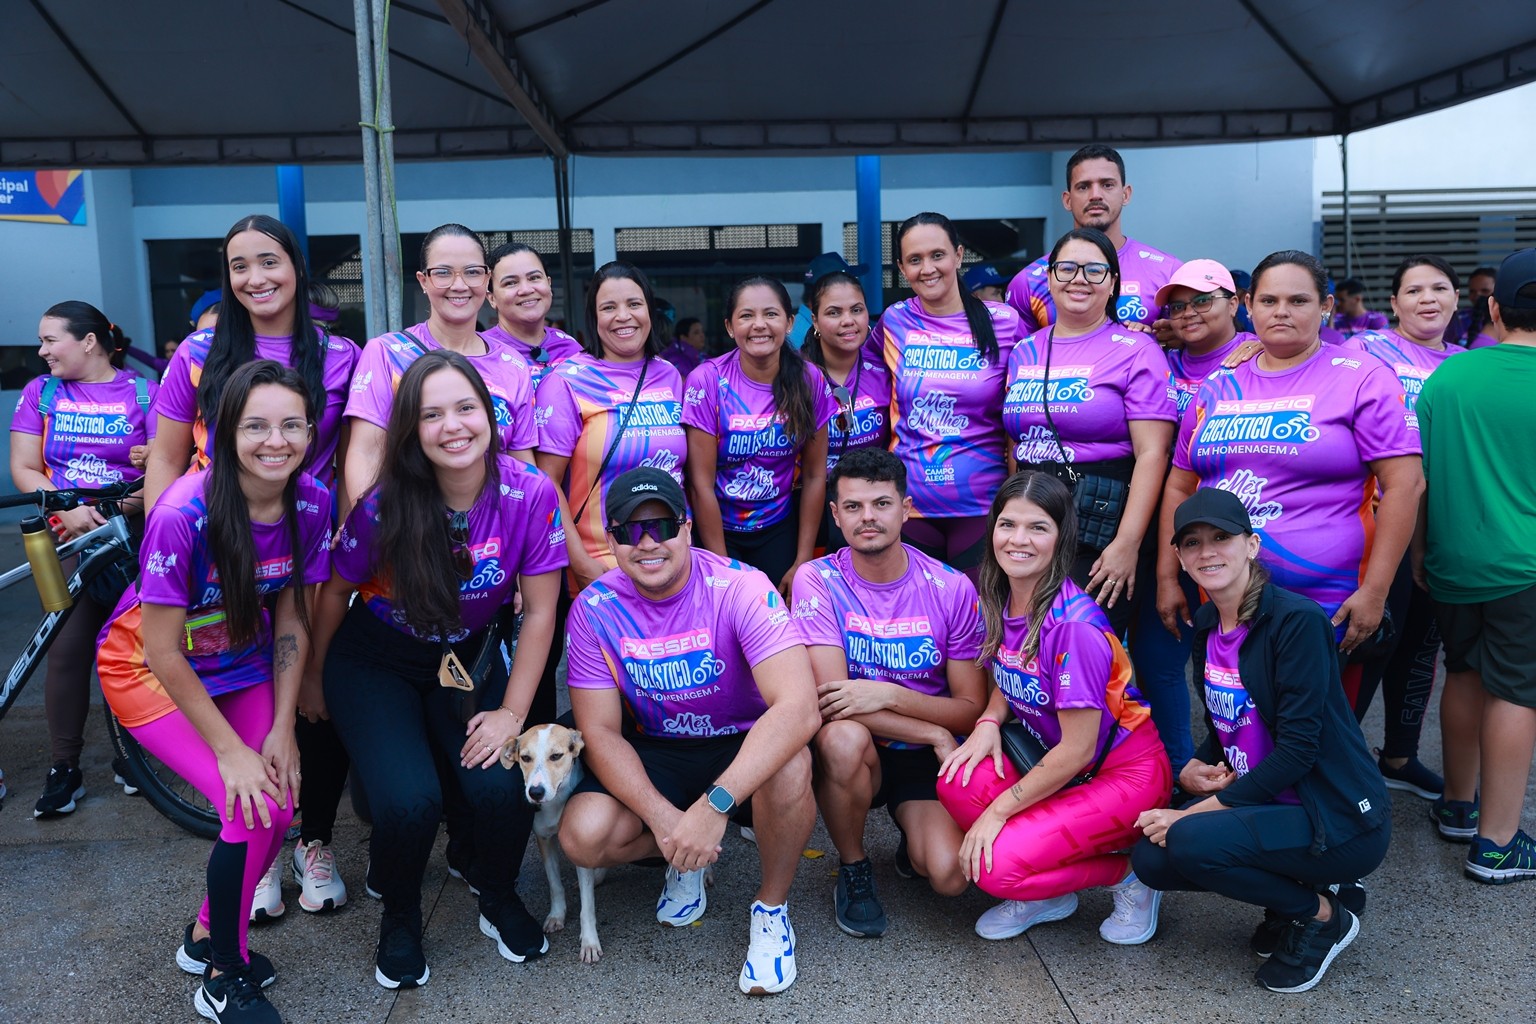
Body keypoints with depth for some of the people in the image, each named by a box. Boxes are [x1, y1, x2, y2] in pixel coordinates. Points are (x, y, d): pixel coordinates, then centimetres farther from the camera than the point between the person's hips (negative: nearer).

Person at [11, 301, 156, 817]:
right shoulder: (41, 392, 9)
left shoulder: (143, 393, 1)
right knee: (66, 650, -4)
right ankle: (63, 768, 6)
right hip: (67, 542, 2)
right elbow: (24, 468, 4)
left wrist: (129, 507, -23)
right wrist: (68, 509, -13)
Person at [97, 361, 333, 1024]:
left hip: (240, 663, 5)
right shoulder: (182, 515, -31)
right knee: (254, 811, -18)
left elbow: (290, 622, -6)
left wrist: (282, 729, -9)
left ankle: (207, 936, 22)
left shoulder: (312, 504, -17)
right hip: (148, 671, -5)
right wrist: (231, 751, -20)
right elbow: (163, 654, -23)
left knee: (281, 804, -8)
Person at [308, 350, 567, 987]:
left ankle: (496, 894, 14)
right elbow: (336, 592, -4)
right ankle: (398, 916, 12)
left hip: (467, 660, 1)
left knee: (504, 788, -21)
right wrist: (314, 682, 7)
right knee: (411, 801, -23)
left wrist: (512, 712, -13)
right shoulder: (385, 505, -21)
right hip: (375, 661, -1)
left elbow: (539, 612, -12)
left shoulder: (531, 494, -20)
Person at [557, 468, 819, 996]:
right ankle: (685, 862, 12)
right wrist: (662, 817, -27)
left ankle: (772, 908, -5)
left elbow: (799, 707, -35)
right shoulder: (594, 610, -11)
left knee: (790, 767, -36)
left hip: (744, 748, -2)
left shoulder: (740, 589, -23)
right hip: (653, 756, 3)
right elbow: (600, 732, -10)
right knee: (583, 837, -24)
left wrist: (713, 805, -43)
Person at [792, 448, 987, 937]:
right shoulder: (817, 581, -11)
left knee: (950, 875, -24)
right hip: (856, 752, 0)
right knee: (843, 736, -36)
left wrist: (888, 695, -24)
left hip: (926, 757, 1)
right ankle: (853, 868, -6)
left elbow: (972, 710, -8)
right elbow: (828, 699, -19)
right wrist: (934, 732, -20)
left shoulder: (951, 588, -8)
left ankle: (915, 838, 16)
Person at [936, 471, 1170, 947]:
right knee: (957, 781, -22)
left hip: (1124, 774, -7)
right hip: (1052, 759, 7)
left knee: (995, 866, -23)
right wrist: (989, 722, -9)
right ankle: (1046, 895, 3)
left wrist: (998, 810, -16)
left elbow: (1077, 750, -22)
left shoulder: (1074, 625, -26)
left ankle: (1128, 874, 4)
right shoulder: (997, 602, -3)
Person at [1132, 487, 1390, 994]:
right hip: (1265, 806, 8)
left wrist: (1198, 811, -20)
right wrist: (1194, 769, -6)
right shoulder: (1206, 627, 5)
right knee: (1150, 857, -9)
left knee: (1188, 842, -27)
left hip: (1342, 820, -8)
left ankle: (1323, 914, 0)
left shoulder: (1296, 620, -19)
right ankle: (1299, 886, 12)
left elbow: (1297, 749, -22)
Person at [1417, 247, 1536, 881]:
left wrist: (1419, 555, 16)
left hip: (1451, 562, 4)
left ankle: (1457, 806, 32)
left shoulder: (1447, 376, 0)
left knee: (1465, 675, 19)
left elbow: (1419, 478, 6)